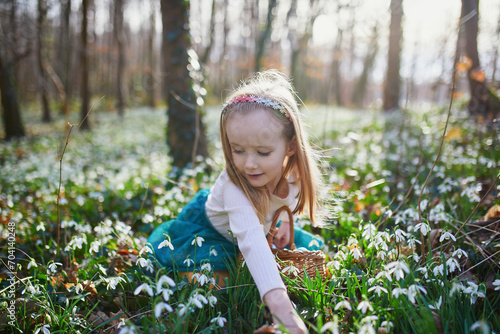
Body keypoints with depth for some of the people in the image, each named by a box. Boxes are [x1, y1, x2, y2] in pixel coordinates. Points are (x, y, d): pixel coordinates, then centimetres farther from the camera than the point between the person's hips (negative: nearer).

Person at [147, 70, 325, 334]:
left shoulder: (295, 170, -27)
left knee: (313, 247, 1)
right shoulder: (234, 186, -46)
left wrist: (285, 220, -16)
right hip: (214, 226, -5)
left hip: (263, 225, 5)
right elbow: (252, 241, -61)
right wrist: (278, 302, -73)